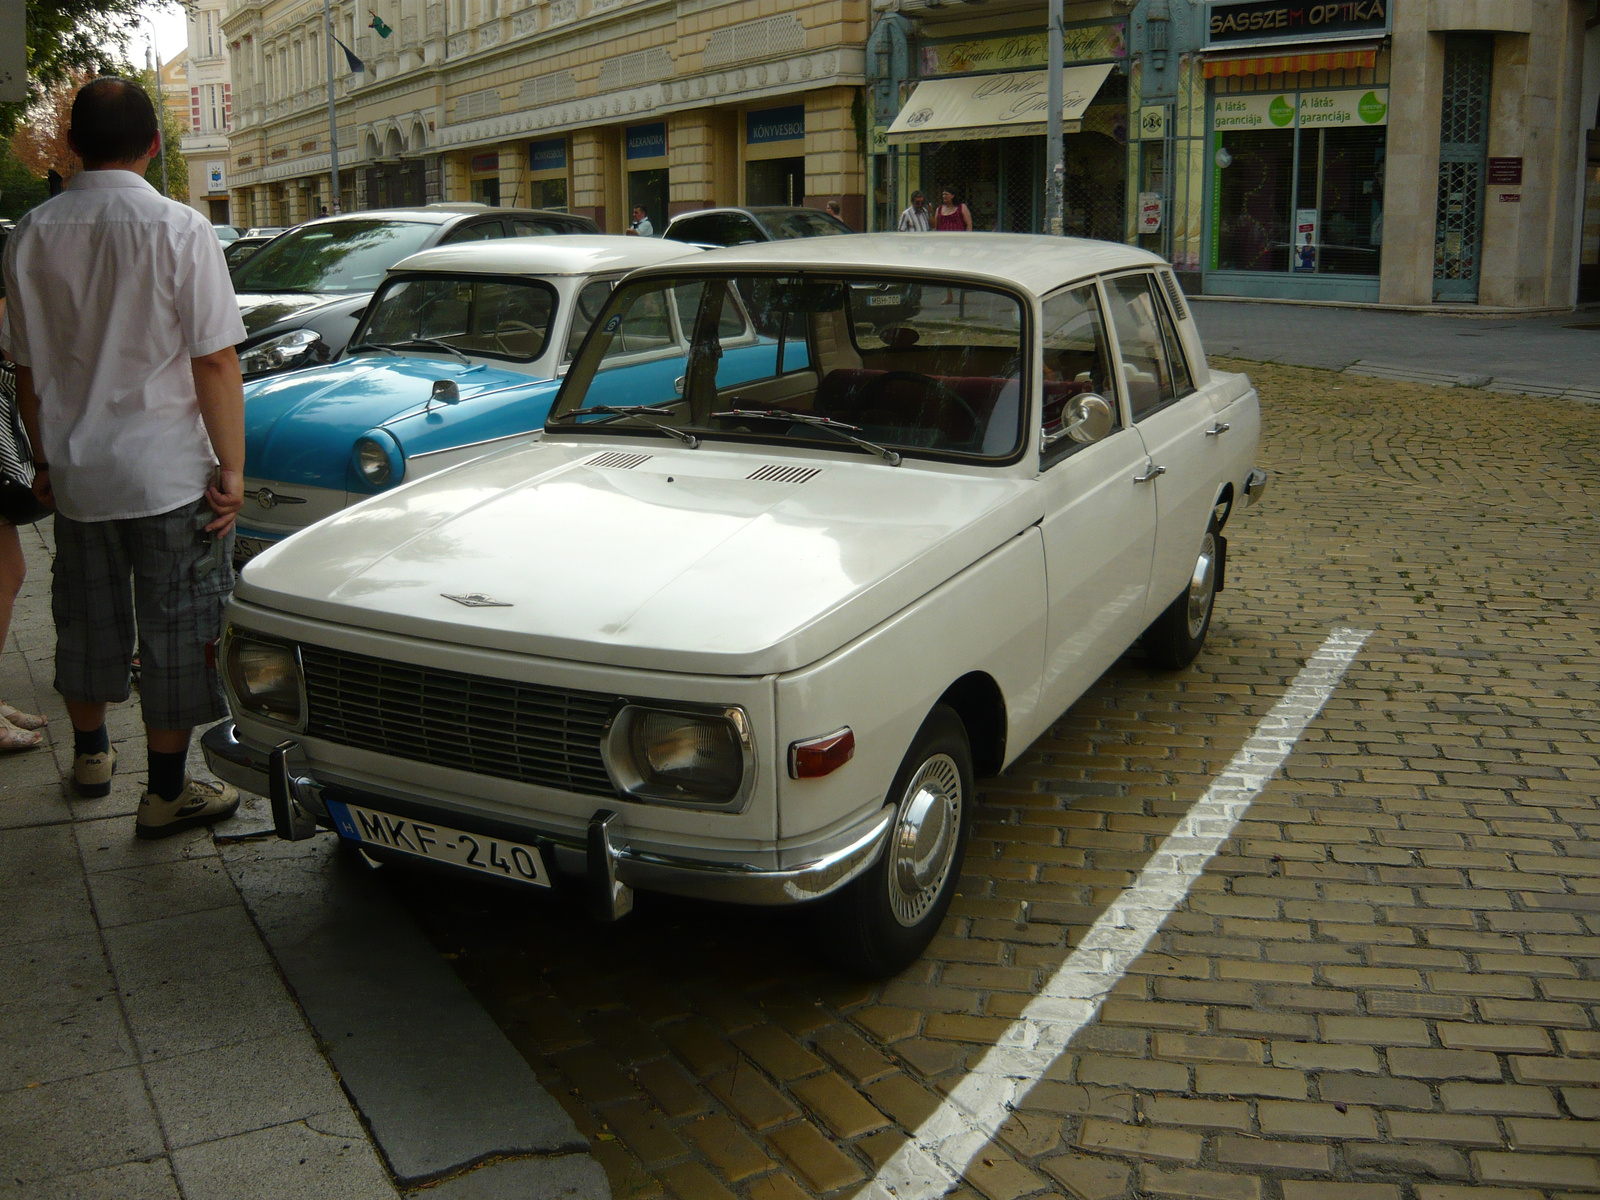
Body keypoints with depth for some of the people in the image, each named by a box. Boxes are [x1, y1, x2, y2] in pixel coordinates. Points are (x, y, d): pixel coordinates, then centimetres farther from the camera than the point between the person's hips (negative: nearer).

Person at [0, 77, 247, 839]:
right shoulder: (178, 229, -13)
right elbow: (215, 361, -16)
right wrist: (232, 468, -10)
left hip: (75, 471, 5)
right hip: (169, 472, -5)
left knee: (85, 618, 20)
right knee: (176, 631, 5)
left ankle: (90, 755, 39)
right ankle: (167, 792, 12)